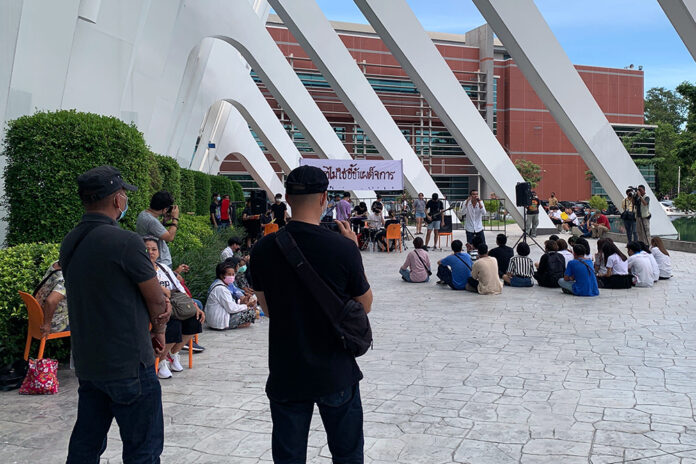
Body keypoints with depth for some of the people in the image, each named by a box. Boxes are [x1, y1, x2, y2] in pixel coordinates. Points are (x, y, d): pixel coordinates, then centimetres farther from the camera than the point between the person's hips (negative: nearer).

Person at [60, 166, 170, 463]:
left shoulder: (69, 243, 5)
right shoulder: (125, 242, -19)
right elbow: (157, 299, -10)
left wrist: (159, 299, -3)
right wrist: (159, 330, 10)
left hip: (86, 363, 8)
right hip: (128, 365, -8)